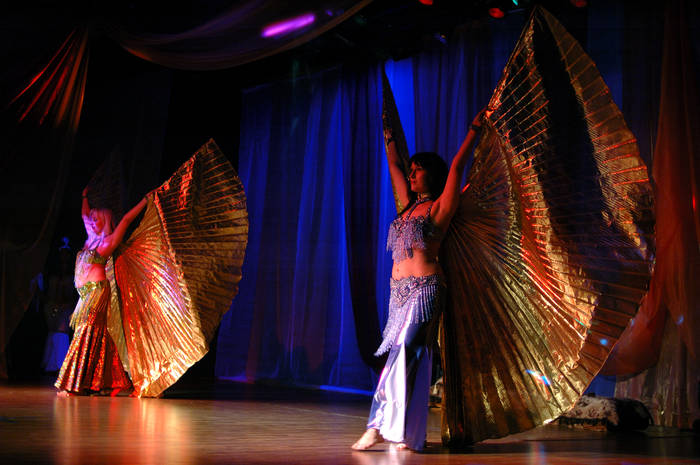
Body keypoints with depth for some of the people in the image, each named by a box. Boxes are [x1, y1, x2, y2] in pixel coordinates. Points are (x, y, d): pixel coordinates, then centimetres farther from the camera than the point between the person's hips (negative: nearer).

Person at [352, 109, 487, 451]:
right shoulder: (409, 206, 19)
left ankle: (380, 426, -16)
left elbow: (456, 167, -6)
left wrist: (473, 130, -4)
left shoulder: (439, 207, 0)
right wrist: (390, 137, 36)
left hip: (424, 288, -7)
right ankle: (405, 434, 5)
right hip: (400, 290, 7)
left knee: (403, 352, -14)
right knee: (407, 358, 4)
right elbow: (394, 168, 30)